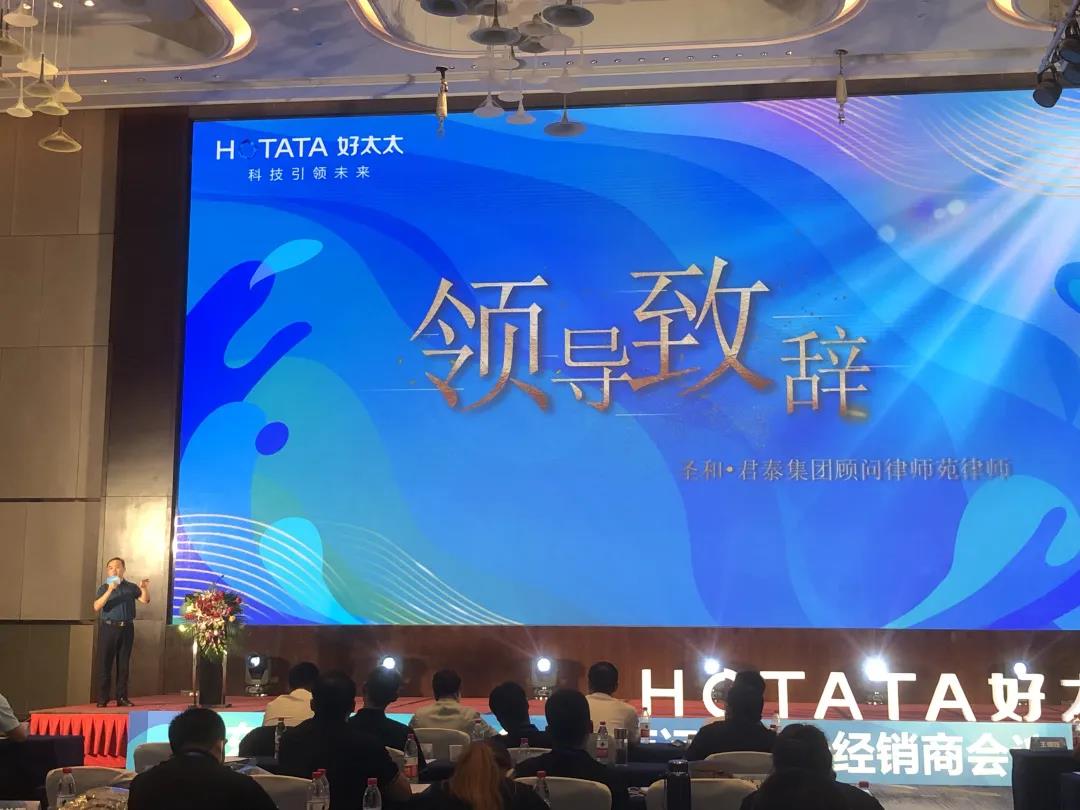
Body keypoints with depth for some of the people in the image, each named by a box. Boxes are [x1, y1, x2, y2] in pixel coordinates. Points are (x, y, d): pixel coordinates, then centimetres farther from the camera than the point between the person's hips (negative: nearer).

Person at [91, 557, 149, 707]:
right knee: (104, 664, -3)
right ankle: (102, 699, 1)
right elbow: (96, 607, -10)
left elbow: (145, 600, 3)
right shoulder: (104, 588, 5)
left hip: (127, 628, 2)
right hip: (108, 627, -2)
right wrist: (109, 591, -21)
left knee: (123, 664, 5)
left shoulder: (131, 587, 10)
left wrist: (145, 589, -17)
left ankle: (122, 697, 10)